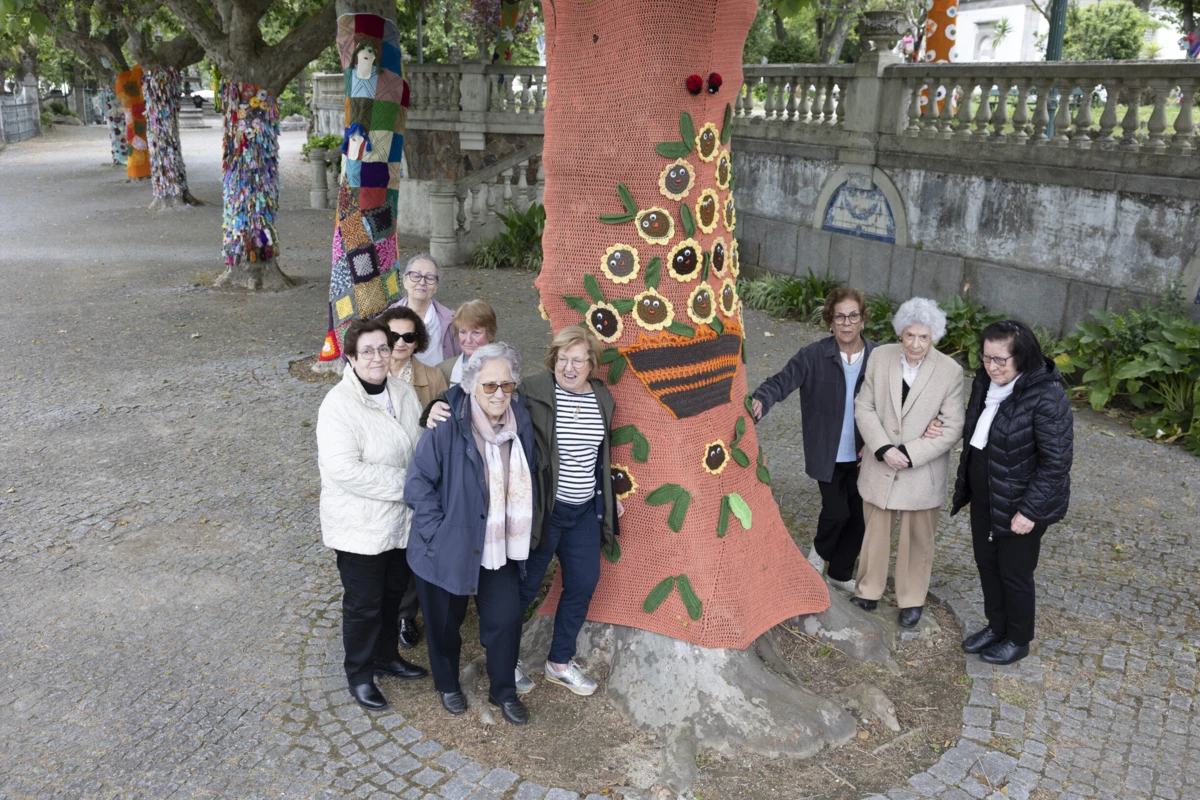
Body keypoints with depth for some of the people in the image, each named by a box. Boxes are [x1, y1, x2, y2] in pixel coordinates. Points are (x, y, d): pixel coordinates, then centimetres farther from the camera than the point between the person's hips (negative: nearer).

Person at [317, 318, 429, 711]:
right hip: (360, 526, -6)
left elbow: (422, 447, 9)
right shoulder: (339, 405, -21)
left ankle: (386, 655, 45)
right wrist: (404, 482, -24)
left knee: (393, 592, 23)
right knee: (364, 603, 9)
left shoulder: (404, 392, 0)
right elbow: (344, 469, -29)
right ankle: (359, 674, 32)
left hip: (401, 520, 7)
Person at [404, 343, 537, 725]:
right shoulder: (447, 425, -22)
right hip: (449, 547, -3)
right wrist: (440, 532, -18)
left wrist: (522, 532, 8)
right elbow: (418, 483, -16)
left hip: (500, 547, 4)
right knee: (446, 622, 16)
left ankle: (504, 692, 32)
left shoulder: (519, 421, -5)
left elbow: (526, 480, 10)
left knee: (506, 618, 8)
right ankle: (448, 685, 43)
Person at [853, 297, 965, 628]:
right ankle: (869, 590, 39)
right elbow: (864, 408, -5)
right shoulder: (880, 357, -9)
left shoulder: (950, 371, -15)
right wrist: (884, 449, -18)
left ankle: (912, 599, 35)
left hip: (923, 472, -2)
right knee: (875, 530, 19)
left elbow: (952, 428, -13)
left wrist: (909, 453, -20)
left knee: (918, 538, 14)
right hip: (880, 465, 2)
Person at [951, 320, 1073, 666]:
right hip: (983, 496, 7)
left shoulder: (1046, 398, -26)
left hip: (1019, 503, -7)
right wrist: (965, 484, 10)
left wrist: (1030, 510, -22)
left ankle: (1018, 640, 33)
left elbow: (1056, 461, -23)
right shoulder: (985, 381, -4)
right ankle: (996, 626, 41)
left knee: (1014, 572, 10)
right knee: (986, 562, 20)